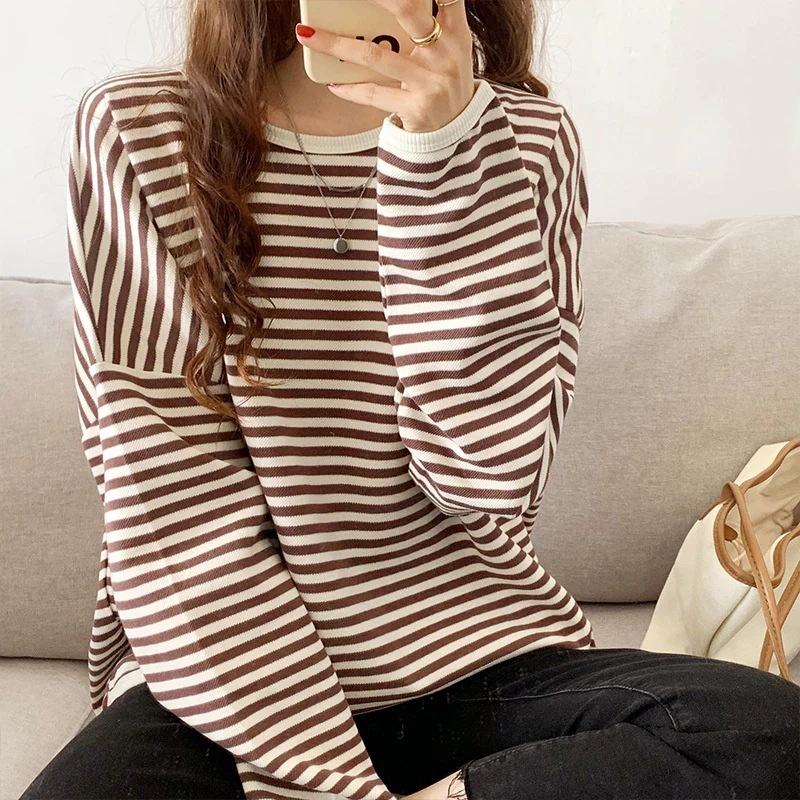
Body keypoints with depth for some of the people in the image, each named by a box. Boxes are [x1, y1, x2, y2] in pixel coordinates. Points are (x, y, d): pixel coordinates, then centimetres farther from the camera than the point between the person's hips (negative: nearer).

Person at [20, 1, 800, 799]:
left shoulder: (528, 140, 1)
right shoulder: (131, 134, -3)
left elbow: (483, 471, -12)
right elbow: (170, 505, -10)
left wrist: (445, 146, -18)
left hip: (481, 670, 2)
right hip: (224, 682, -1)